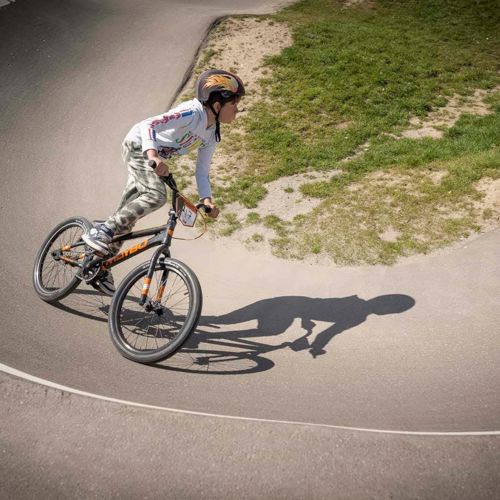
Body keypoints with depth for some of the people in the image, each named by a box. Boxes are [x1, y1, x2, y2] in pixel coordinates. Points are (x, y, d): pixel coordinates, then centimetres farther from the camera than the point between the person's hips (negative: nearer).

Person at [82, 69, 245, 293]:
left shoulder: (212, 134, -1)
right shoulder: (191, 114, -26)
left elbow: (202, 170, 2)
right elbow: (148, 125, -36)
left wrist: (206, 198, -14)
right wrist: (153, 155, -53)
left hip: (154, 157, 8)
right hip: (138, 146, -8)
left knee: (129, 212, 10)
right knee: (156, 195, -30)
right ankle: (100, 231, -18)